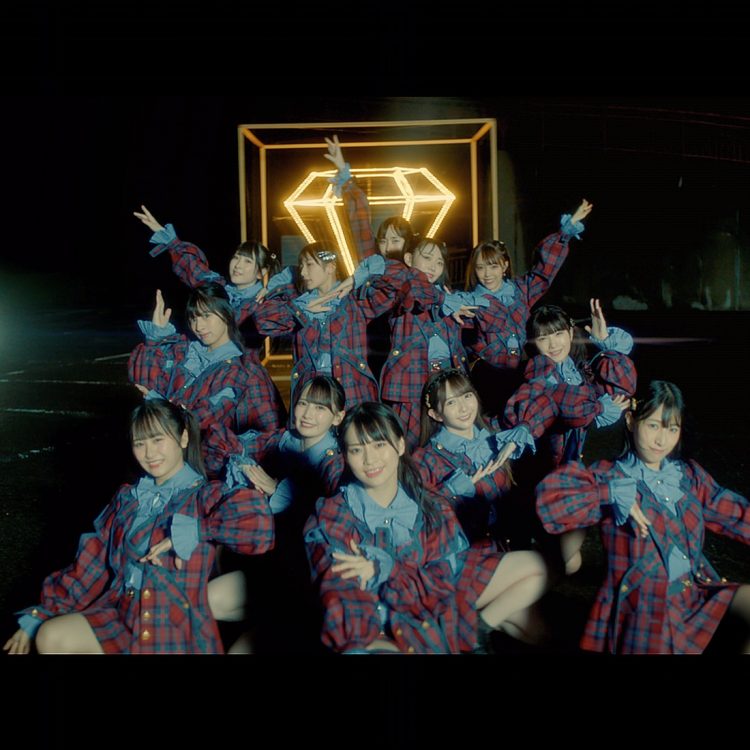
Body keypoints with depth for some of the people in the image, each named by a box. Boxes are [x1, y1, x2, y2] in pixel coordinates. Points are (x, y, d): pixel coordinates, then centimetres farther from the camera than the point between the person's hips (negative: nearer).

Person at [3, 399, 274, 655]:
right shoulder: (127, 498, 13)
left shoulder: (206, 496, -6)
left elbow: (259, 523, -26)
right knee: (49, 638, -14)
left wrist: (186, 530, -22)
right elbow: (92, 563, 15)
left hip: (178, 630, -6)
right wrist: (37, 616, 11)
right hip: (121, 616, 6)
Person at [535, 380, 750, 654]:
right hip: (643, 607, -6)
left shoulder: (690, 476, 13)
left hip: (698, 591, 6)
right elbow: (548, 497, -21)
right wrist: (613, 493, -24)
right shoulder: (609, 477, -6)